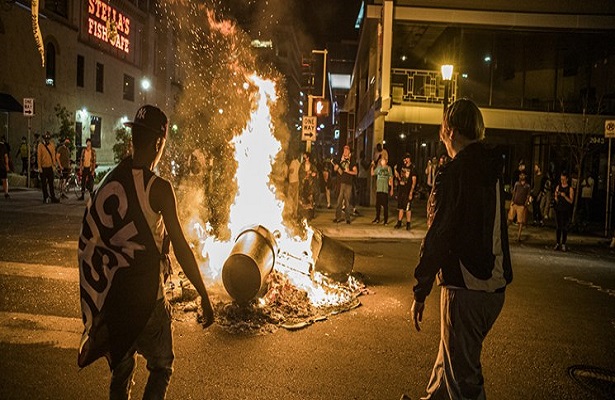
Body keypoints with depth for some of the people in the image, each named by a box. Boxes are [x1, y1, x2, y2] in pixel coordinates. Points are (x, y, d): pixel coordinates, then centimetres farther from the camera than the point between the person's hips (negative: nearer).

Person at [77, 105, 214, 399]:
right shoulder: (158, 187, -16)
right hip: (145, 295, -6)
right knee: (161, 366, 14)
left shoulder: (109, 181, 2)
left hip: (111, 294, 6)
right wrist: (204, 295, -11)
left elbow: (94, 237, 9)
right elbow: (180, 247, -17)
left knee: (121, 369, 20)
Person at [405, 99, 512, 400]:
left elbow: (437, 237, -18)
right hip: (496, 285, 9)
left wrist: (420, 292, -12)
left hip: (465, 287, -8)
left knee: (463, 375, 5)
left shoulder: (452, 173, -16)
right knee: (451, 355, 27)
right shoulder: (492, 171, 9)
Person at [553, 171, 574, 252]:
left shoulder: (570, 189, -2)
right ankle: (557, 243, 11)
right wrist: (556, 196, -8)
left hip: (566, 210, -3)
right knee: (558, 227, 5)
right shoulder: (558, 187, 9)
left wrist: (565, 196, -21)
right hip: (558, 209, 3)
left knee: (564, 227, -2)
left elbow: (571, 201, -6)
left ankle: (563, 244, 3)